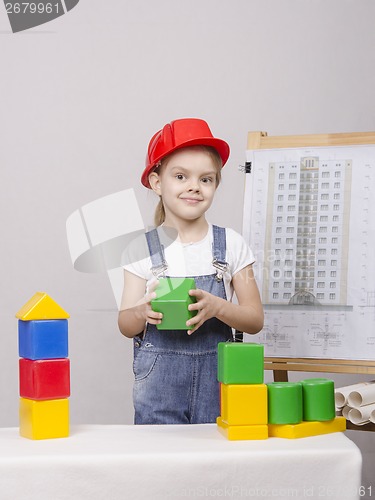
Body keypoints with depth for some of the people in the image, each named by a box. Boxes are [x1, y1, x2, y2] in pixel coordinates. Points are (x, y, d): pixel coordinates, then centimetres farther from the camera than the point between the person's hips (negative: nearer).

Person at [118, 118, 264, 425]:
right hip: (159, 384, 0)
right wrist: (143, 311, -18)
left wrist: (217, 307, -18)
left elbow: (255, 320, 1)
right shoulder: (142, 249, 1)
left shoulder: (232, 244, 2)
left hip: (217, 379, 0)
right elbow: (126, 326, 4)